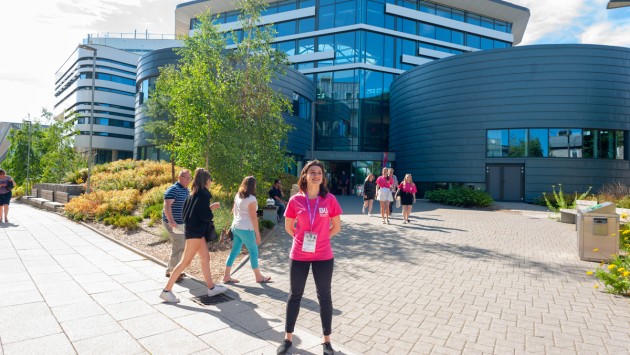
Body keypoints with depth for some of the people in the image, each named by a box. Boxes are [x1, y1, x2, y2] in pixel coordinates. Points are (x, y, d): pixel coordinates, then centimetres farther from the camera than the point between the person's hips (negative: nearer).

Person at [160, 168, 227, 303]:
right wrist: (211, 212, 1)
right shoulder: (204, 194, -16)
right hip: (195, 232, -10)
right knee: (185, 261, -3)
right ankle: (166, 290, 3)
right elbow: (206, 216, -20)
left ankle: (211, 287, 24)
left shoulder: (193, 193, 10)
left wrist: (210, 207, 19)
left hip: (194, 230, 10)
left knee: (205, 258, 15)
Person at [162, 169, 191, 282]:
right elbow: (167, 205, -26)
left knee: (181, 247, 15)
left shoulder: (186, 190, 13)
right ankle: (172, 273, 9)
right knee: (177, 248, -5)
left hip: (182, 224, 10)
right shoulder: (173, 189, -15)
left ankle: (170, 270, 29)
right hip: (174, 224, -9)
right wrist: (171, 221, -35)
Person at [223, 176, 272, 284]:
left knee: (234, 251, 13)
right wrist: (258, 234, -12)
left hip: (235, 227, 8)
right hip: (246, 229, -8)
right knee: (254, 251, 5)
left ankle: (227, 276, 15)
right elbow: (253, 218, -16)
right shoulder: (251, 198, -15)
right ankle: (259, 277, 15)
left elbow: (233, 211, 19)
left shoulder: (237, 196, 8)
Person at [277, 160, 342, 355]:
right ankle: (288, 337, 31)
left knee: (324, 296, 11)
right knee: (295, 295, 14)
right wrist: (302, 238, 1)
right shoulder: (295, 200, -6)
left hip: (323, 256, 0)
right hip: (299, 255, 1)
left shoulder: (330, 199, -7)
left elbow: (337, 227, 2)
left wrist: (320, 237, -3)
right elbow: (288, 227, 6)